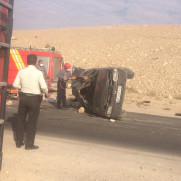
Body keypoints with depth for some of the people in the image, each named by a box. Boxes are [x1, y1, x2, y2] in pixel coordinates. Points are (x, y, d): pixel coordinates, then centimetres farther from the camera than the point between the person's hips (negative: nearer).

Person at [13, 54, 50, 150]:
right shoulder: (38, 73, -14)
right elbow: (43, 87, -19)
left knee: (20, 120, 17)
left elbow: (15, 84, 1)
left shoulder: (21, 72, -3)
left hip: (23, 97, 4)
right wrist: (46, 93, 0)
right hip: (34, 99, -3)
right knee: (32, 122, 8)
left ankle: (19, 142, 27)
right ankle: (29, 144, 15)